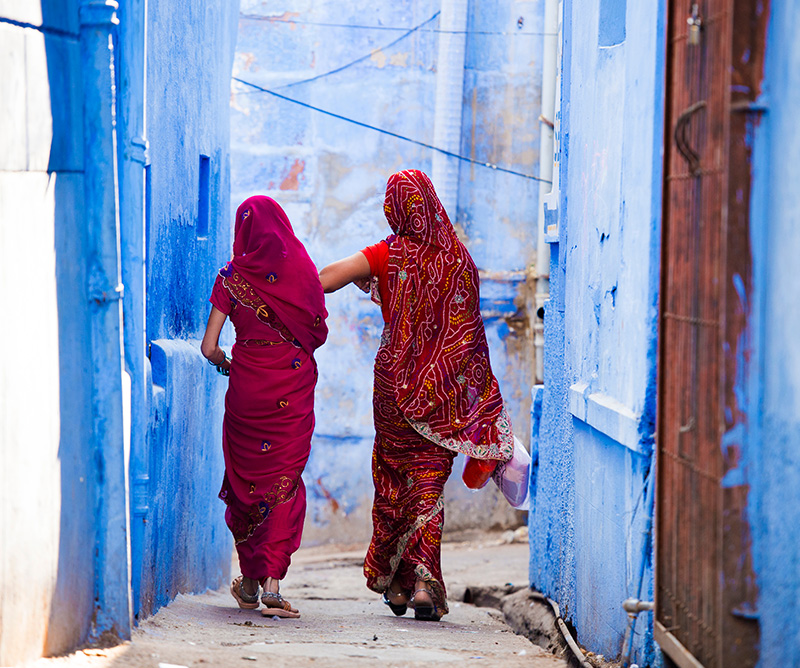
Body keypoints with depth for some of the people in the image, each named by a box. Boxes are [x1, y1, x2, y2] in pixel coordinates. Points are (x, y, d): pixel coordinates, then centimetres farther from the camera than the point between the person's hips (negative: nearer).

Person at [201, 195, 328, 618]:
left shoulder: (232, 277, -4)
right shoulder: (302, 270, -2)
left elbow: (209, 347, -6)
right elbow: (319, 332, 5)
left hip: (247, 384, 0)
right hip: (294, 385, 0)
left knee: (246, 477, 14)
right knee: (285, 479, 3)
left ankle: (250, 583, 23)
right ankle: (273, 583, -10)